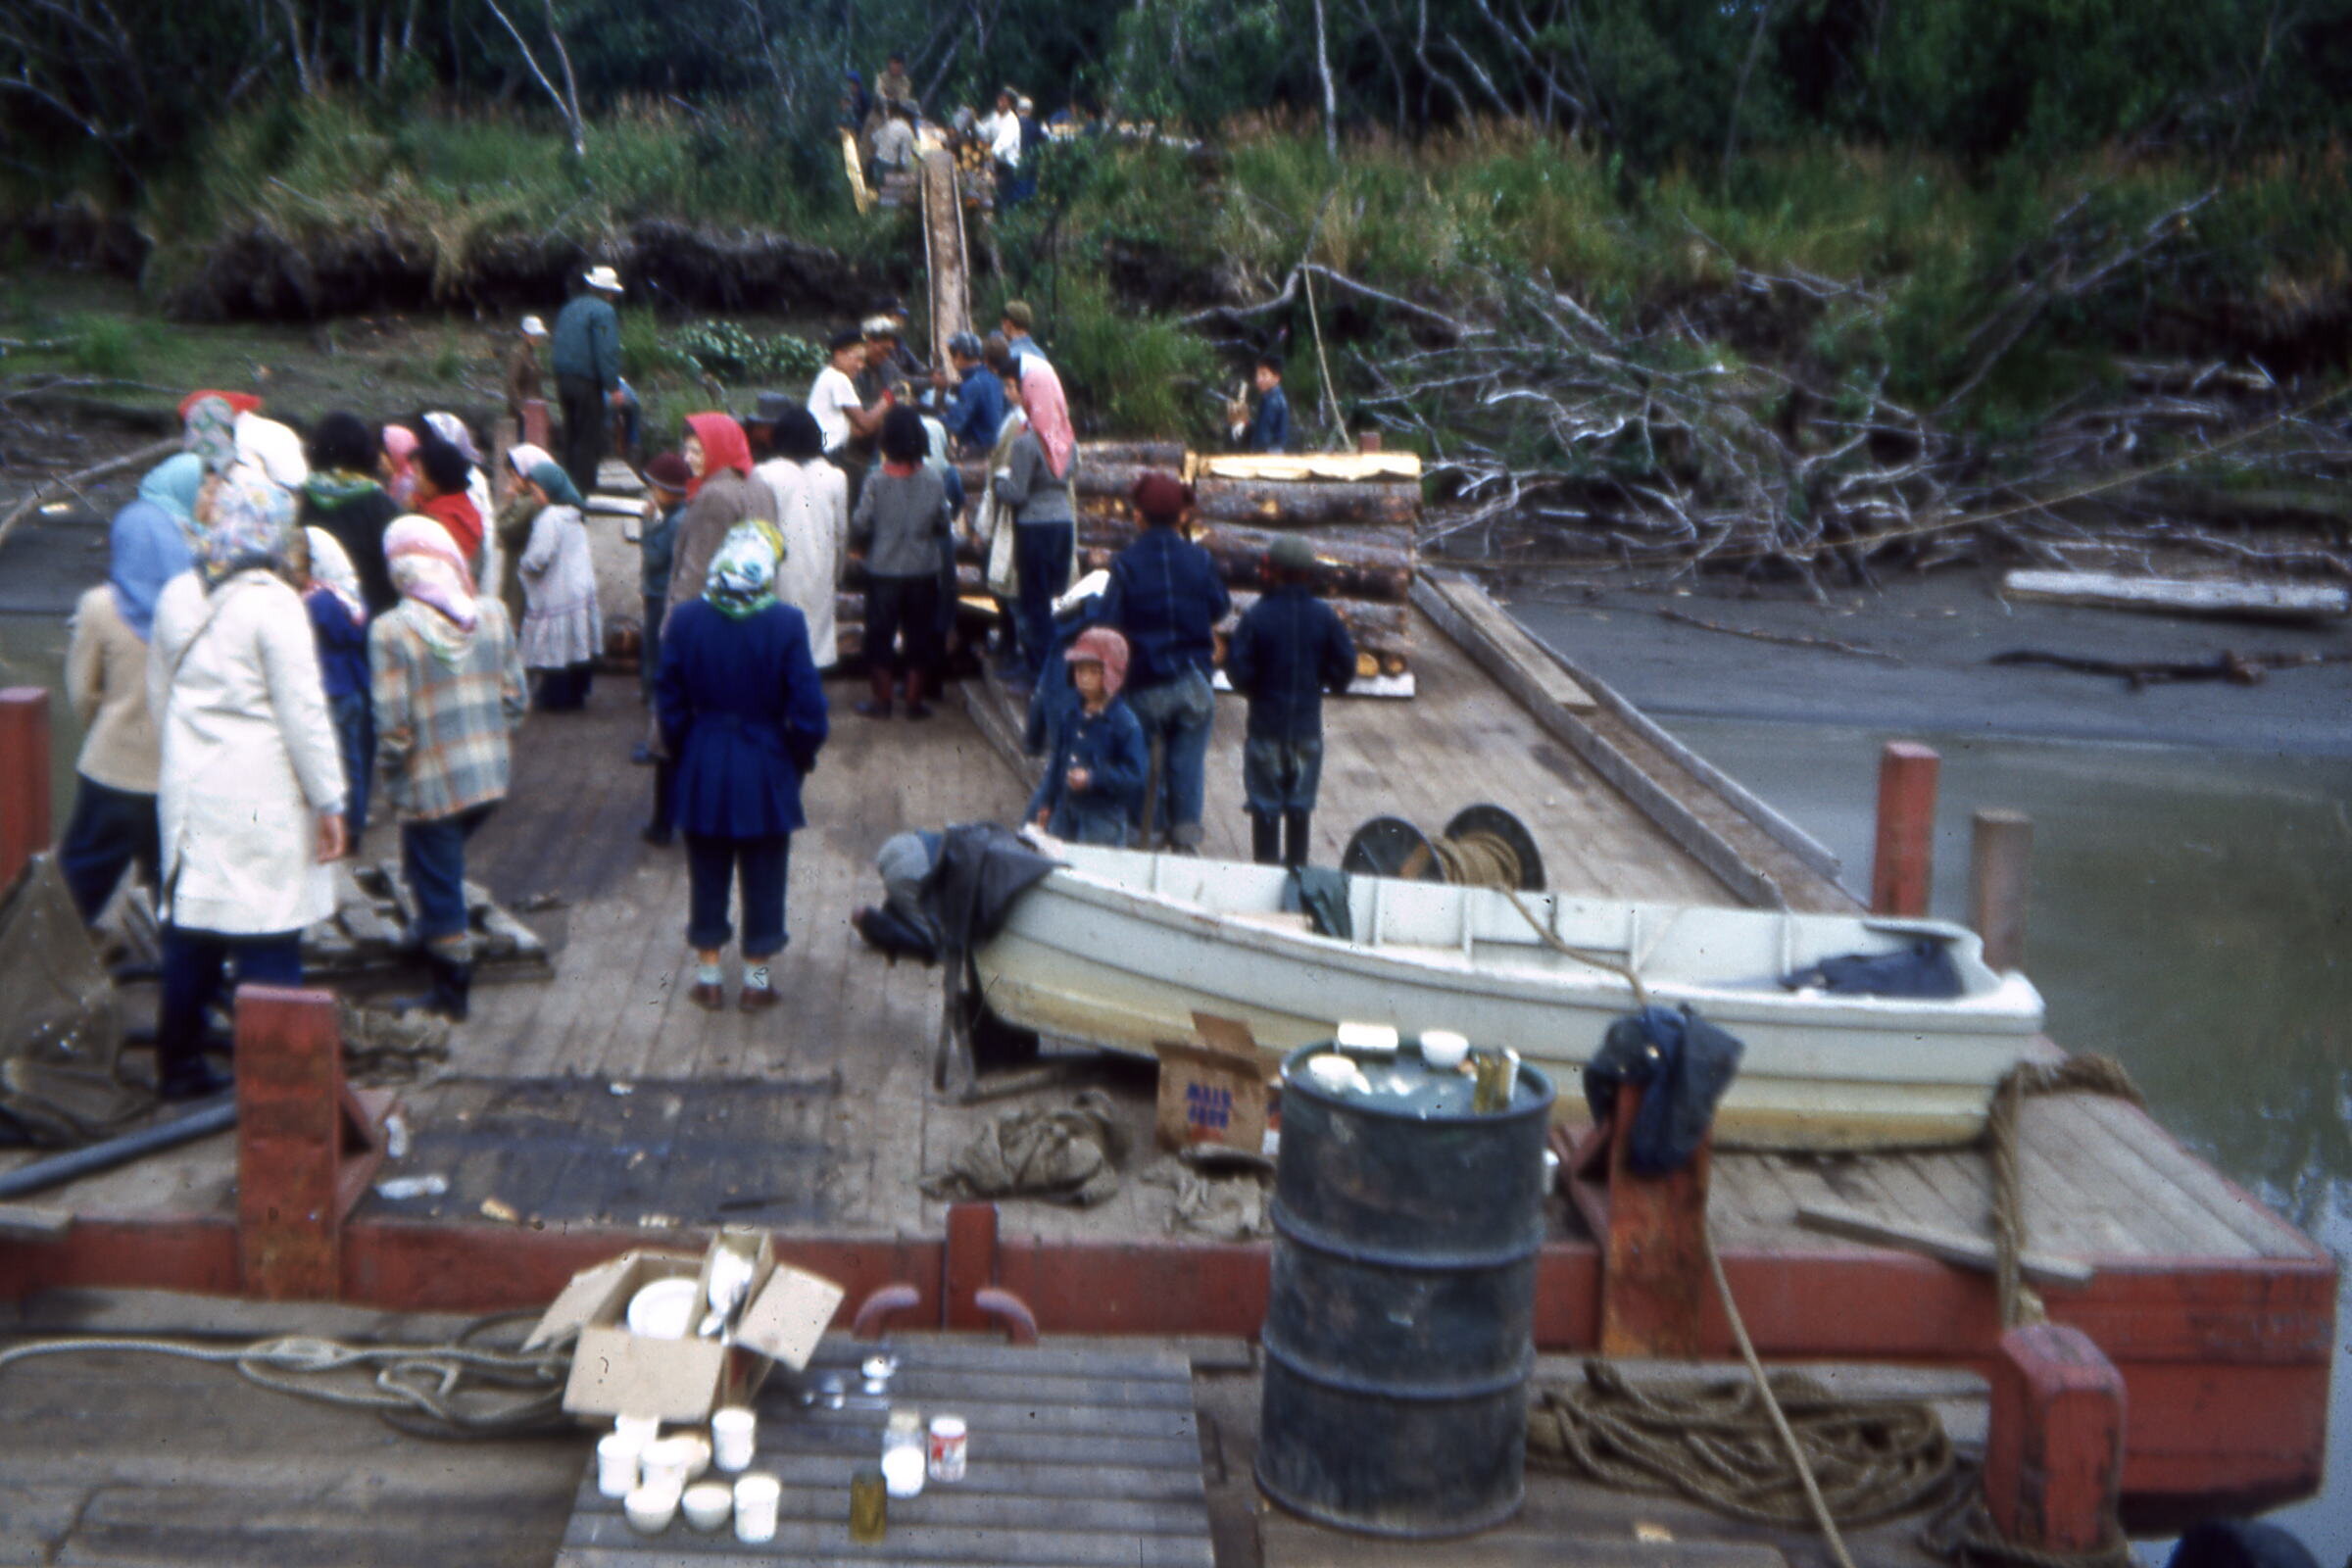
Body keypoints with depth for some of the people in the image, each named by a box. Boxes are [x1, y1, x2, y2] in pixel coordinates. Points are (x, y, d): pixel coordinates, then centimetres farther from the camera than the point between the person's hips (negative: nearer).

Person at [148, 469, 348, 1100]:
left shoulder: (176, 597, 8)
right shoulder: (273, 604, -13)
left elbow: (159, 695, 17)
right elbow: (303, 712, -13)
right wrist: (328, 801, -8)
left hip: (190, 790, 7)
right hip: (262, 802, -7)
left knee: (190, 930, 14)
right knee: (269, 939, -1)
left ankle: (178, 1061, 23)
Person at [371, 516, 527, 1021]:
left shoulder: (391, 630, -15)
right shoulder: (492, 614, -3)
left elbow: (393, 724, -16)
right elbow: (515, 698, 3)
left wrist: (390, 772, 1)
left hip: (430, 785, -5)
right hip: (489, 776, 5)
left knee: (437, 888, 10)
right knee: (445, 873, 26)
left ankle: (451, 993, 21)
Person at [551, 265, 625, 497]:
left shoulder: (569, 308, 15)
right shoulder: (603, 312, -11)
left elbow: (558, 346, 18)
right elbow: (607, 352, -19)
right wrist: (613, 386, -16)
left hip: (563, 380, 8)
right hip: (588, 382, -8)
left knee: (571, 434, 15)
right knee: (589, 438, -4)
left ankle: (570, 485, 18)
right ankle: (585, 487, -6)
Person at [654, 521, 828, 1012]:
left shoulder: (685, 619, -9)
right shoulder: (786, 624, -15)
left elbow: (669, 700, -2)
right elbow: (807, 708, -12)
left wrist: (681, 751, 13)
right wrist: (799, 759, 5)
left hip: (704, 769, 2)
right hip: (766, 770, -2)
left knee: (708, 875, 15)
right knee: (763, 877, 11)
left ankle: (708, 974, 23)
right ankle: (757, 977, 20)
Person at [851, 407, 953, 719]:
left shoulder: (877, 482, -12)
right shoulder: (933, 480, -7)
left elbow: (860, 526, -10)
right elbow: (944, 522, 1)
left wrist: (859, 546, 10)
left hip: (883, 569, -1)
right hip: (923, 569, 2)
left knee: (880, 634, 9)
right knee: (919, 635, 10)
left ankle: (882, 699, 13)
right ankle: (915, 701, 14)